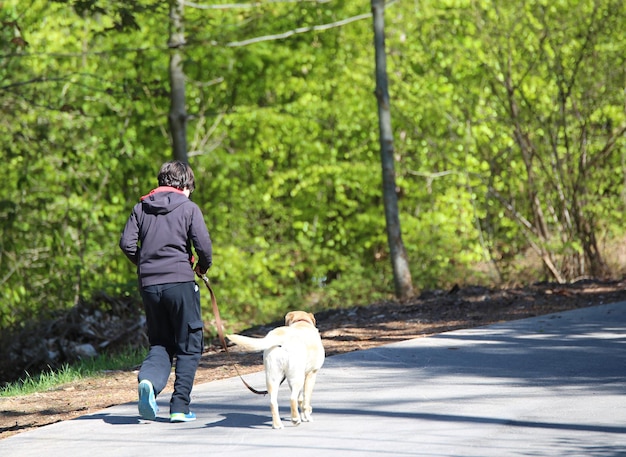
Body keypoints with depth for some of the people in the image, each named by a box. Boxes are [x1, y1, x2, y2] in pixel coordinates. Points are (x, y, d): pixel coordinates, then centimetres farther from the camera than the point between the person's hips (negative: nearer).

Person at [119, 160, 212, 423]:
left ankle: (148, 379, -17)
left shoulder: (141, 208, 9)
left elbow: (126, 243, 1)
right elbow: (203, 245, -9)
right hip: (180, 282, -4)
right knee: (188, 346, 8)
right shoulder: (188, 208, -1)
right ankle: (180, 407, 3)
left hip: (149, 284, 4)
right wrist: (203, 266, 12)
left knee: (160, 343, 14)